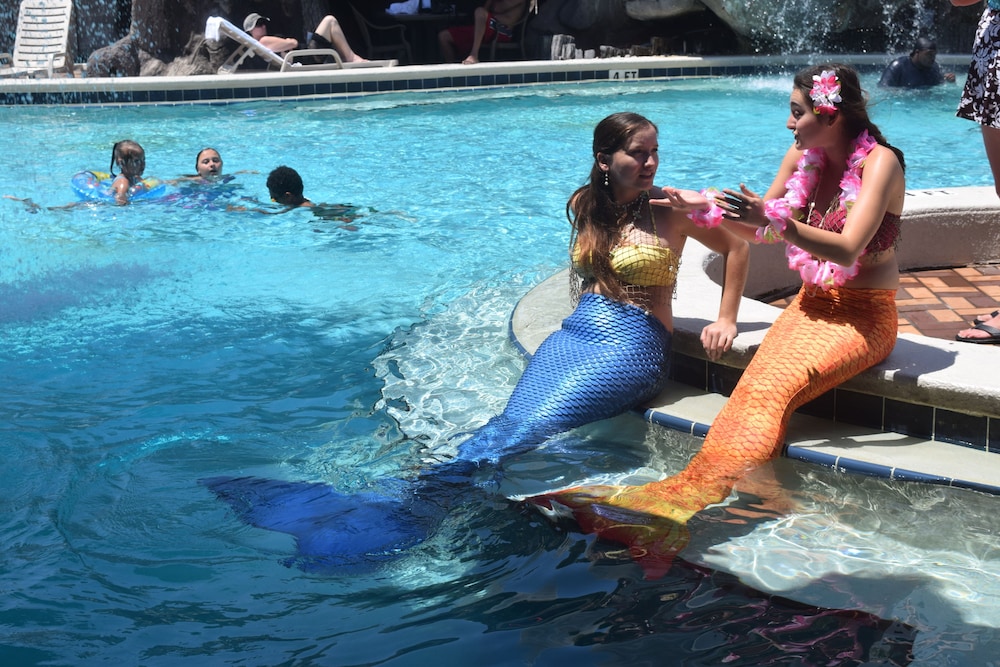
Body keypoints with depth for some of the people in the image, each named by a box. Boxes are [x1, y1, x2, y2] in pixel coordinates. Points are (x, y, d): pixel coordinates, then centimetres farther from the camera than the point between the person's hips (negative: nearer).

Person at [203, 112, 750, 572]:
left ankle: (404, 513, -47)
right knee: (508, 423, -23)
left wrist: (725, 320, 8)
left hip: (632, 346, -5)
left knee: (530, 428, -27)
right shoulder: (586, 204, 15)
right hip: (575, 332, 5)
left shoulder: (670, 206, 1)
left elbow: (738, 247, 10)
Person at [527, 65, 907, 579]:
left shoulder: (880, 162, -13)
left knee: (771, 387, -33)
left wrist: (774, 220, -38)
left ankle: (686, 502, -51)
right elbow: (759, 230, 15)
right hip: (812, 303, 6)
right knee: (753, 386, -25)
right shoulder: (805, 153, 7)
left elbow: (846, 249, -26)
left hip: (864, 315, -6)